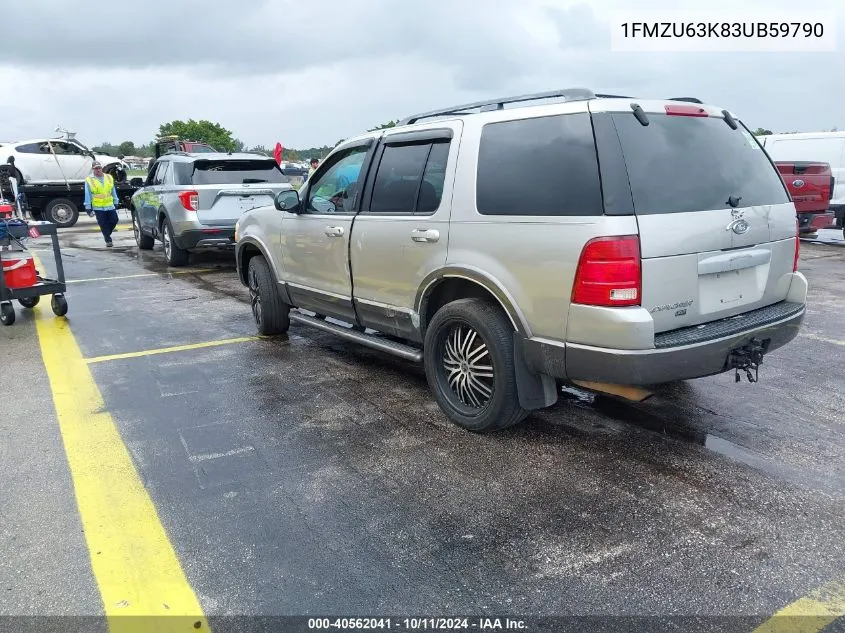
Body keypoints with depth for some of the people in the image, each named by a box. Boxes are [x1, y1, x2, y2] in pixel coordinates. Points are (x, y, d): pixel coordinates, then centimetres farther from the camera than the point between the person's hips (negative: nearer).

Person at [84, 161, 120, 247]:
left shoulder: (109, 178, 8)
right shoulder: (89, 180, -2)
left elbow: (113, 191, 14)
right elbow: (88, 195, -2)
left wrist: (116, 203, 14)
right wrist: (88, 207, -4)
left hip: (110, 206, 3)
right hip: (98, 207, -3)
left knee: (114, 220, 1)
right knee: (103, 225, -3)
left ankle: (107, 234, 25)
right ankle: (108, 240, 5)